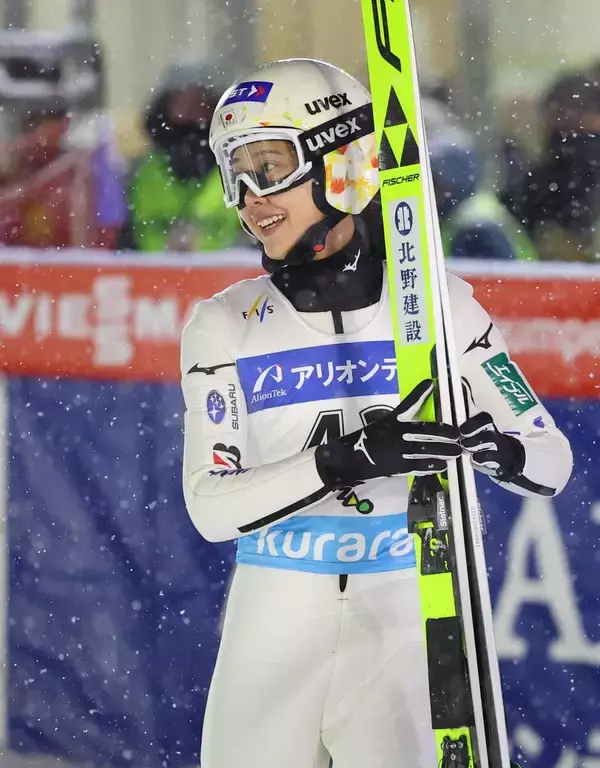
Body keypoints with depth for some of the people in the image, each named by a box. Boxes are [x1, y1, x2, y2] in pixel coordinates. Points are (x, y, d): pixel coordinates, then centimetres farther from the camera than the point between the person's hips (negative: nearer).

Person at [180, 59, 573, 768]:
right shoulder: (222, 325, 0)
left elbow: (552, 463, 0)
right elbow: (210, 509, -10)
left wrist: (496, 448, -23)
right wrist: (346, 460, -24)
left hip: (402, 627, -1)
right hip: (272, 624, 1)